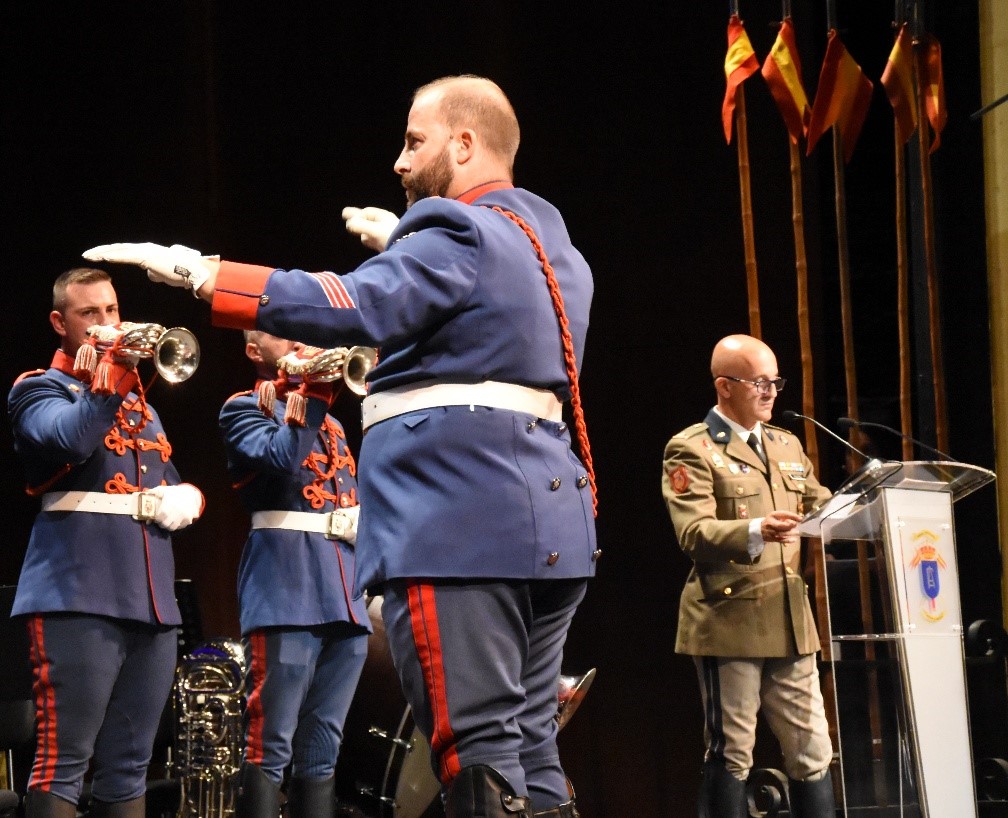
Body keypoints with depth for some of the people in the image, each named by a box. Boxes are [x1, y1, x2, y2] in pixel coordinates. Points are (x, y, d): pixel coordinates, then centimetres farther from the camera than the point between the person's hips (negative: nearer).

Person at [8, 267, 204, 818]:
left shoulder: (141, 405, 25)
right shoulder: (40, 388, 5)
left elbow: (174, 484, 26)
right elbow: (71, 438, -17)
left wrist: (186, 498, 4)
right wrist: (114, 369, -22)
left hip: (151, 595, 7)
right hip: (80, 588, -7)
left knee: (127, 767, 5)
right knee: (63, 761, -13)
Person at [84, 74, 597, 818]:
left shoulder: (460, 236, -7)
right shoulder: (558, 253, 22)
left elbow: (352, 308, -23)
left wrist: (197, 272, -23)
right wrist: (403, 247, 33)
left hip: (461, 525, -9)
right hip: (548, 524, 9)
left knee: (479, 758, -10)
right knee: (529, 750, 9)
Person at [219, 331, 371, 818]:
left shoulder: (330, 423, 26)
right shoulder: (245, 408, 5)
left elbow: (352, 492, 20)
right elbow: (279, 456, -13)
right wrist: (315, 390, -11)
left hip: (345, 590, 7)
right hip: (286, 589, -7)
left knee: (321, 753, 4)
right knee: (270, 748, -12)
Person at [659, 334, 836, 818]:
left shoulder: (787, 445, 18)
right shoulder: (691, 449, -4)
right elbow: (694, 533, -16)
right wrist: (756, 530, -34)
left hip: (791, 620, 6)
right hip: (729, 621, -6)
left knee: (812, 751, 7)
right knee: (731, 754, -1)